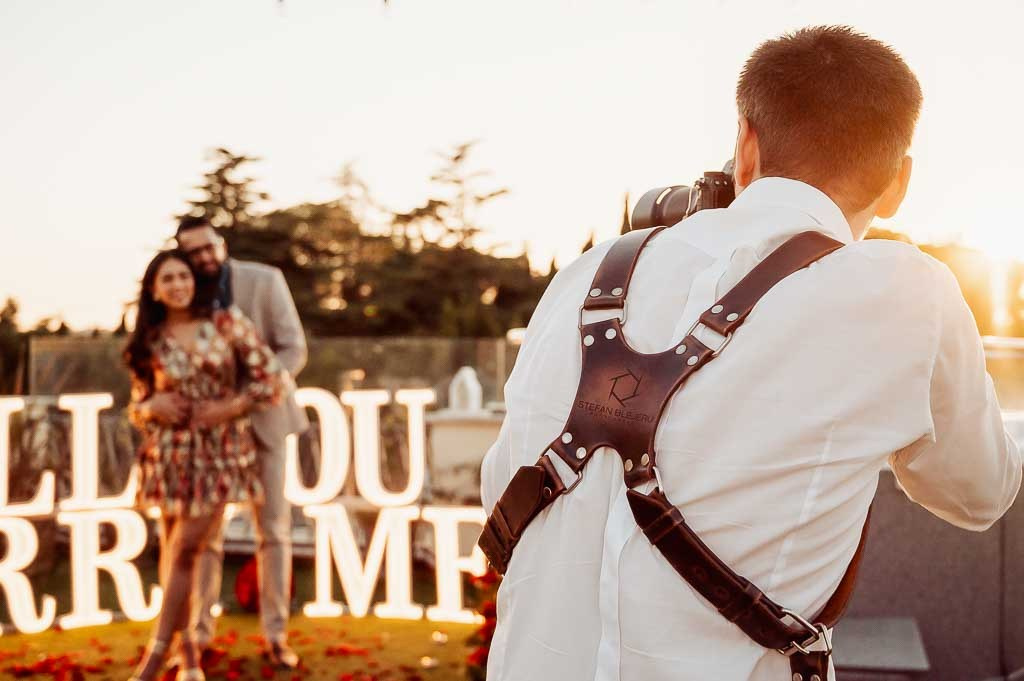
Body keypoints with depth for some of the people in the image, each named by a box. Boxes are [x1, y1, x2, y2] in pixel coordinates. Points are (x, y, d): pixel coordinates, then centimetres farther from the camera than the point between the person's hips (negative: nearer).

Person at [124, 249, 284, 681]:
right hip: (170, 452, 3)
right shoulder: (149, 342, 4)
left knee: (186, 547, -7)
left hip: (222, 451, -2)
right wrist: (152, 407, -10)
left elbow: (270, 377, -2)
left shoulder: (227, 323, -2)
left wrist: (231, 407, -14)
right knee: (173, 549, 6)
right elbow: (137, 406, 12)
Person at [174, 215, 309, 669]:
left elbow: (294, 349, -11)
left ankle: (276, 635, 11)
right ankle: (198, 633, 15)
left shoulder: (265, 280, -9)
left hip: (262, 418, -1)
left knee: (274, 528, 3)